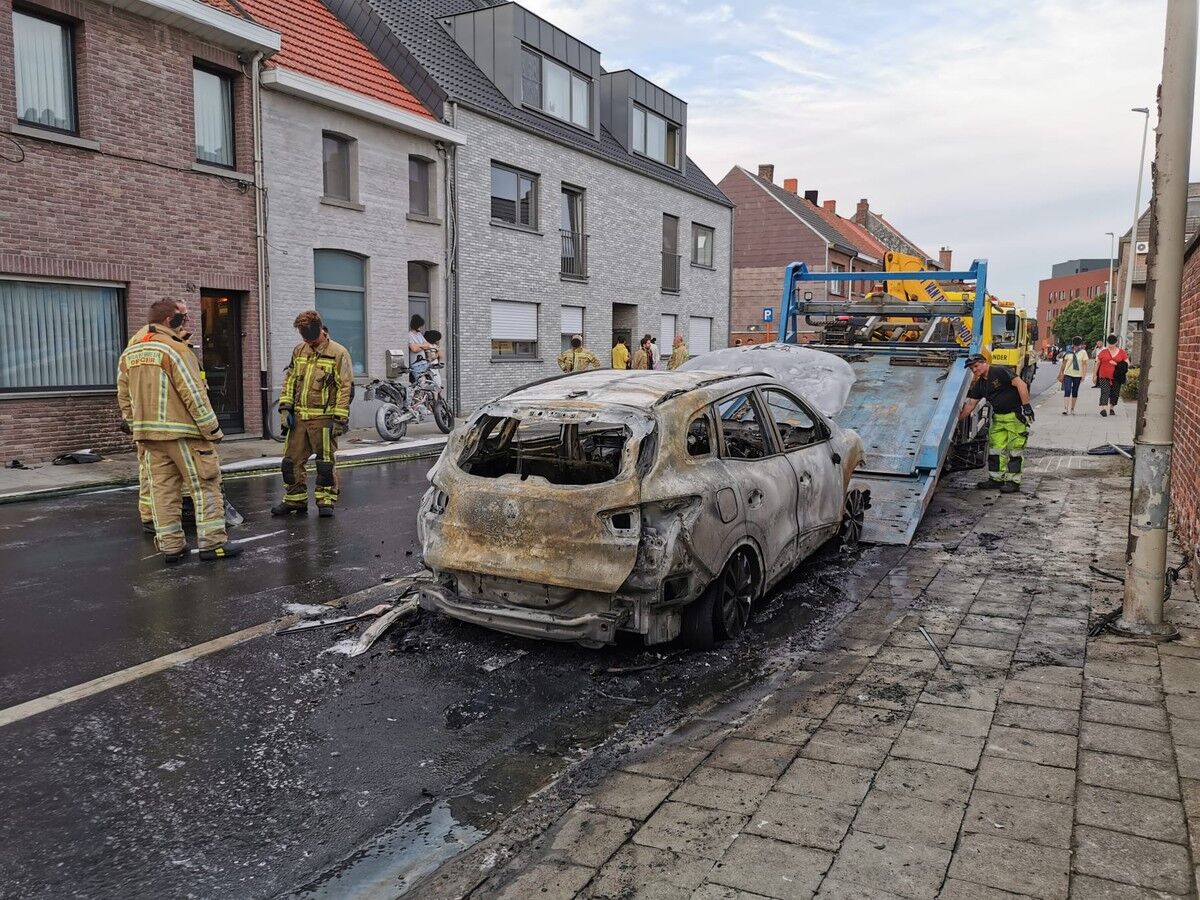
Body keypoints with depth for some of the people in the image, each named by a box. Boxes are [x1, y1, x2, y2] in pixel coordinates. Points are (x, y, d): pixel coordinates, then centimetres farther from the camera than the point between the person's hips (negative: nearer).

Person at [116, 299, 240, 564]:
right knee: (205, 487, 1)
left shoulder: (128, 354, 12)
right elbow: (194, 394, -16)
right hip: (183, 433, -7)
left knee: (163, 490, 10)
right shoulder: (175, 349, -12)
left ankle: (170, 546, 12)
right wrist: (212, 430, -10)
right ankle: (212, 543, 2)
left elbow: (125, 398, 14)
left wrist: (139, 428, 21)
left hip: (148, 434, 7)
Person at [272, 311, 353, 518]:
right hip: (299, 417, 6)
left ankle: (326, 501, 14)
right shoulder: (299, 351, 12)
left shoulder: (338, 353, -7)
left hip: (323, 418, -6)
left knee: (325, 462, 2)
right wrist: (285, 408, 7)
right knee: (291, 460, 8)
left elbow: (345, 388, -9)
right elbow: (289, 380, 17)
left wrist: (340, 419, -13)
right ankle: (295, 500, 21)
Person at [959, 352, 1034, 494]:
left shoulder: (1000, 372, -13)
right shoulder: (979, 384, 10)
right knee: (995, 447, 8)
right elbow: (970, 405, 12)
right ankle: (996, 479, 16)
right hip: (998, 417, 8)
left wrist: (1026, 406, -23)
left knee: (1014, 448, -5)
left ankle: (1013, 481, 0)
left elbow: (1021, 385, -19)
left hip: (1016, 415, -8)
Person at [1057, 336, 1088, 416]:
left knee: (1075, 392, 10)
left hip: (1078, 375, 1)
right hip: (1068, 374, -1)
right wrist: (1061, 374, 8)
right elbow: (1063, 363, 6)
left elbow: (1085, 364, -1)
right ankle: (1065, 409, -17)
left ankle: (1072, 409, 20)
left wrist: (1083, 375, -7)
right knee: (1067, 391, -12)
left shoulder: (1083, 352, -1)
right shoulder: (1068, 352, 0)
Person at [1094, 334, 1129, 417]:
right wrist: (1095, 375, 11)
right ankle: (1103, 408, -25)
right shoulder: (1103, 352, 5)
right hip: (1104, 377, -2)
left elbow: (1127, 363, 6)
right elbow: (1097, 364, 11)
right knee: (1105, 392, -15)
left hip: (1116, 377, 2)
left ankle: (1112, 408, 26)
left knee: (1114, 393, 10)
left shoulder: (1122, 353, 7)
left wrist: (1117, 364, -10)